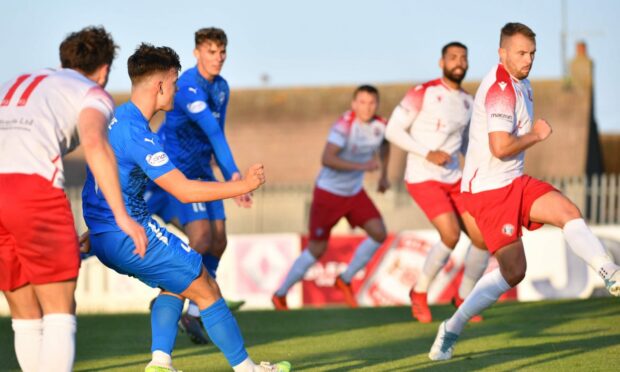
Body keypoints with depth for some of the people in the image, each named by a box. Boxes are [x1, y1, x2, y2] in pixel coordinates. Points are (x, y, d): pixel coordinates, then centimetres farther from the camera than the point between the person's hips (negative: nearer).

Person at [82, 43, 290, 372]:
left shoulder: (116, 119, 10)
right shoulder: (135, 132, -22)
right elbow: (184, 191, -23)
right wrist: (242, 186, -16)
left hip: (105, 237, 10)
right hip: (130, 236, -10)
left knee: (175, 282, 23)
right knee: (207, 291, 1)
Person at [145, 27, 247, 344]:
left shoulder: (221, 88, 8)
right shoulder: (189, 87, -21)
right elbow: (213, 133, -32)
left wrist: (231, 180, 18)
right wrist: (234, 174, -40)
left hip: (201, 171, 8)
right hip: (175, 169, -8)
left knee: (218, 241, 4)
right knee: (201, 238, -19)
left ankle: (196, 311, 15)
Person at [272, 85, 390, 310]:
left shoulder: (380, 126, -4)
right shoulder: (344, 126, -25)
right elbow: (327, 159, -37)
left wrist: (383, 175, 18)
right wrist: (361, 166, -43)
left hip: (355, 192, 6)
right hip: (329, 192, -6)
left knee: (379, 234, -10)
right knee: (316, 249, -2)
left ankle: (345, 280, 8)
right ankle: (280, 295, 15)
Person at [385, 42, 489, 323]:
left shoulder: (468, 102, 10)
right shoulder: (424, 93, -9)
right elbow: (393, 130, -10)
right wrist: (428, 154, -19)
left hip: (454, 180, 6)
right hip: (423, 179, -6)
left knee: (482, 238, -3)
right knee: (451, 236, -22)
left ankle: (464, 298, 17)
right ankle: (419, 293, 1)